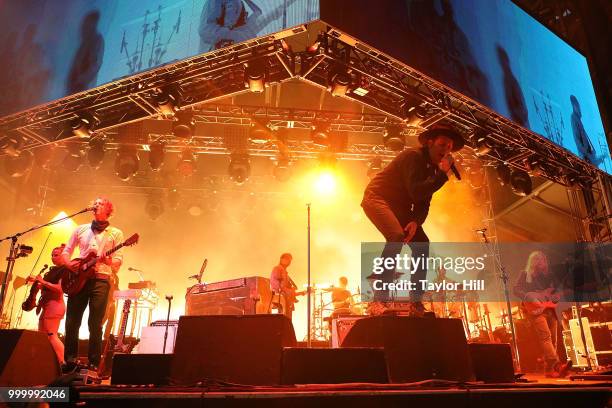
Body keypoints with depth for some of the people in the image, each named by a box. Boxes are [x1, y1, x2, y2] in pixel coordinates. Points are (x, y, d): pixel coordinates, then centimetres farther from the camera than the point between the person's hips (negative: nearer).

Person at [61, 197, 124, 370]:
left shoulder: (115, 233, 5)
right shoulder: (80, 229, 15)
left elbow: (118, 261, -1)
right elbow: (66, 251, 17)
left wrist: (107, 260, -23)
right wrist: (69, 263, -4)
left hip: (100, 280, -3)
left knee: (95, 325, -3)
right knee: (72, 322, 4)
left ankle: (93, 363, 5)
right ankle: (69, 360, 16)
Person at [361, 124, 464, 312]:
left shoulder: (432, 168, 7)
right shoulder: (413, 156, -19)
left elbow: (423, 203, 3)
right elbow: (415, 193, -29)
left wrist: (416, 222, -15)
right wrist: (442, 174, -26)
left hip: (399, 206, 9)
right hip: (377, 198, -9)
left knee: (422, 244, -1)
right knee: (396, 236, -31)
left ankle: (416, 300, 7)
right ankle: (380, 296, -26)